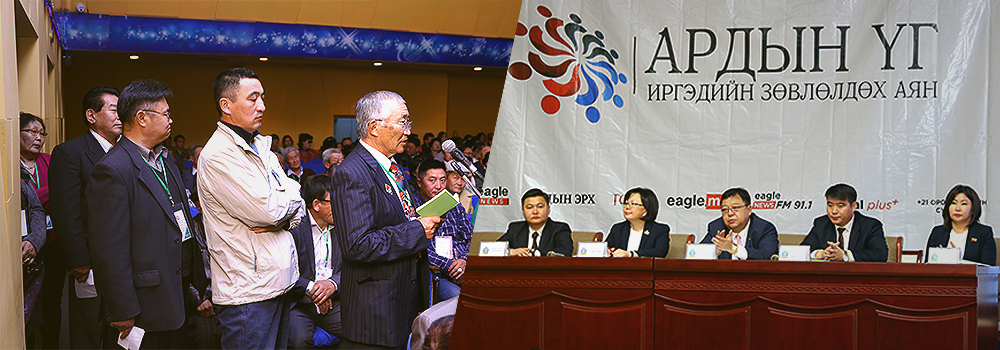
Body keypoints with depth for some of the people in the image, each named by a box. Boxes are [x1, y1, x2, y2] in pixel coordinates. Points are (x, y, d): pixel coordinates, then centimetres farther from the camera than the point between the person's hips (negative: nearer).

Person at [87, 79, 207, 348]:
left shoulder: (164, 159, 14)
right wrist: (123, 312, -19)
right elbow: (110, 250, -19)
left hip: (181, 292, 9)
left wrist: (198, 279, 14)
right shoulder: (113, 170, -17)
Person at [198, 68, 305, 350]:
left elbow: (297, 207, 12)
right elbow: (268, 209, -21)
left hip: (279, 283, 9)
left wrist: (282, 219, -9)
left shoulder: (261, 148, 14)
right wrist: (290, 196, -1)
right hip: (248, 292, -8)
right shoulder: (217, 155, -15)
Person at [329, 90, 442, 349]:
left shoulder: (393, 167, 14)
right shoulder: (351, 174, -19)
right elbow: (357, 246, -26)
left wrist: (425, 222, 4)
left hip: (407, 296, 9)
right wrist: (417, 231, -19)